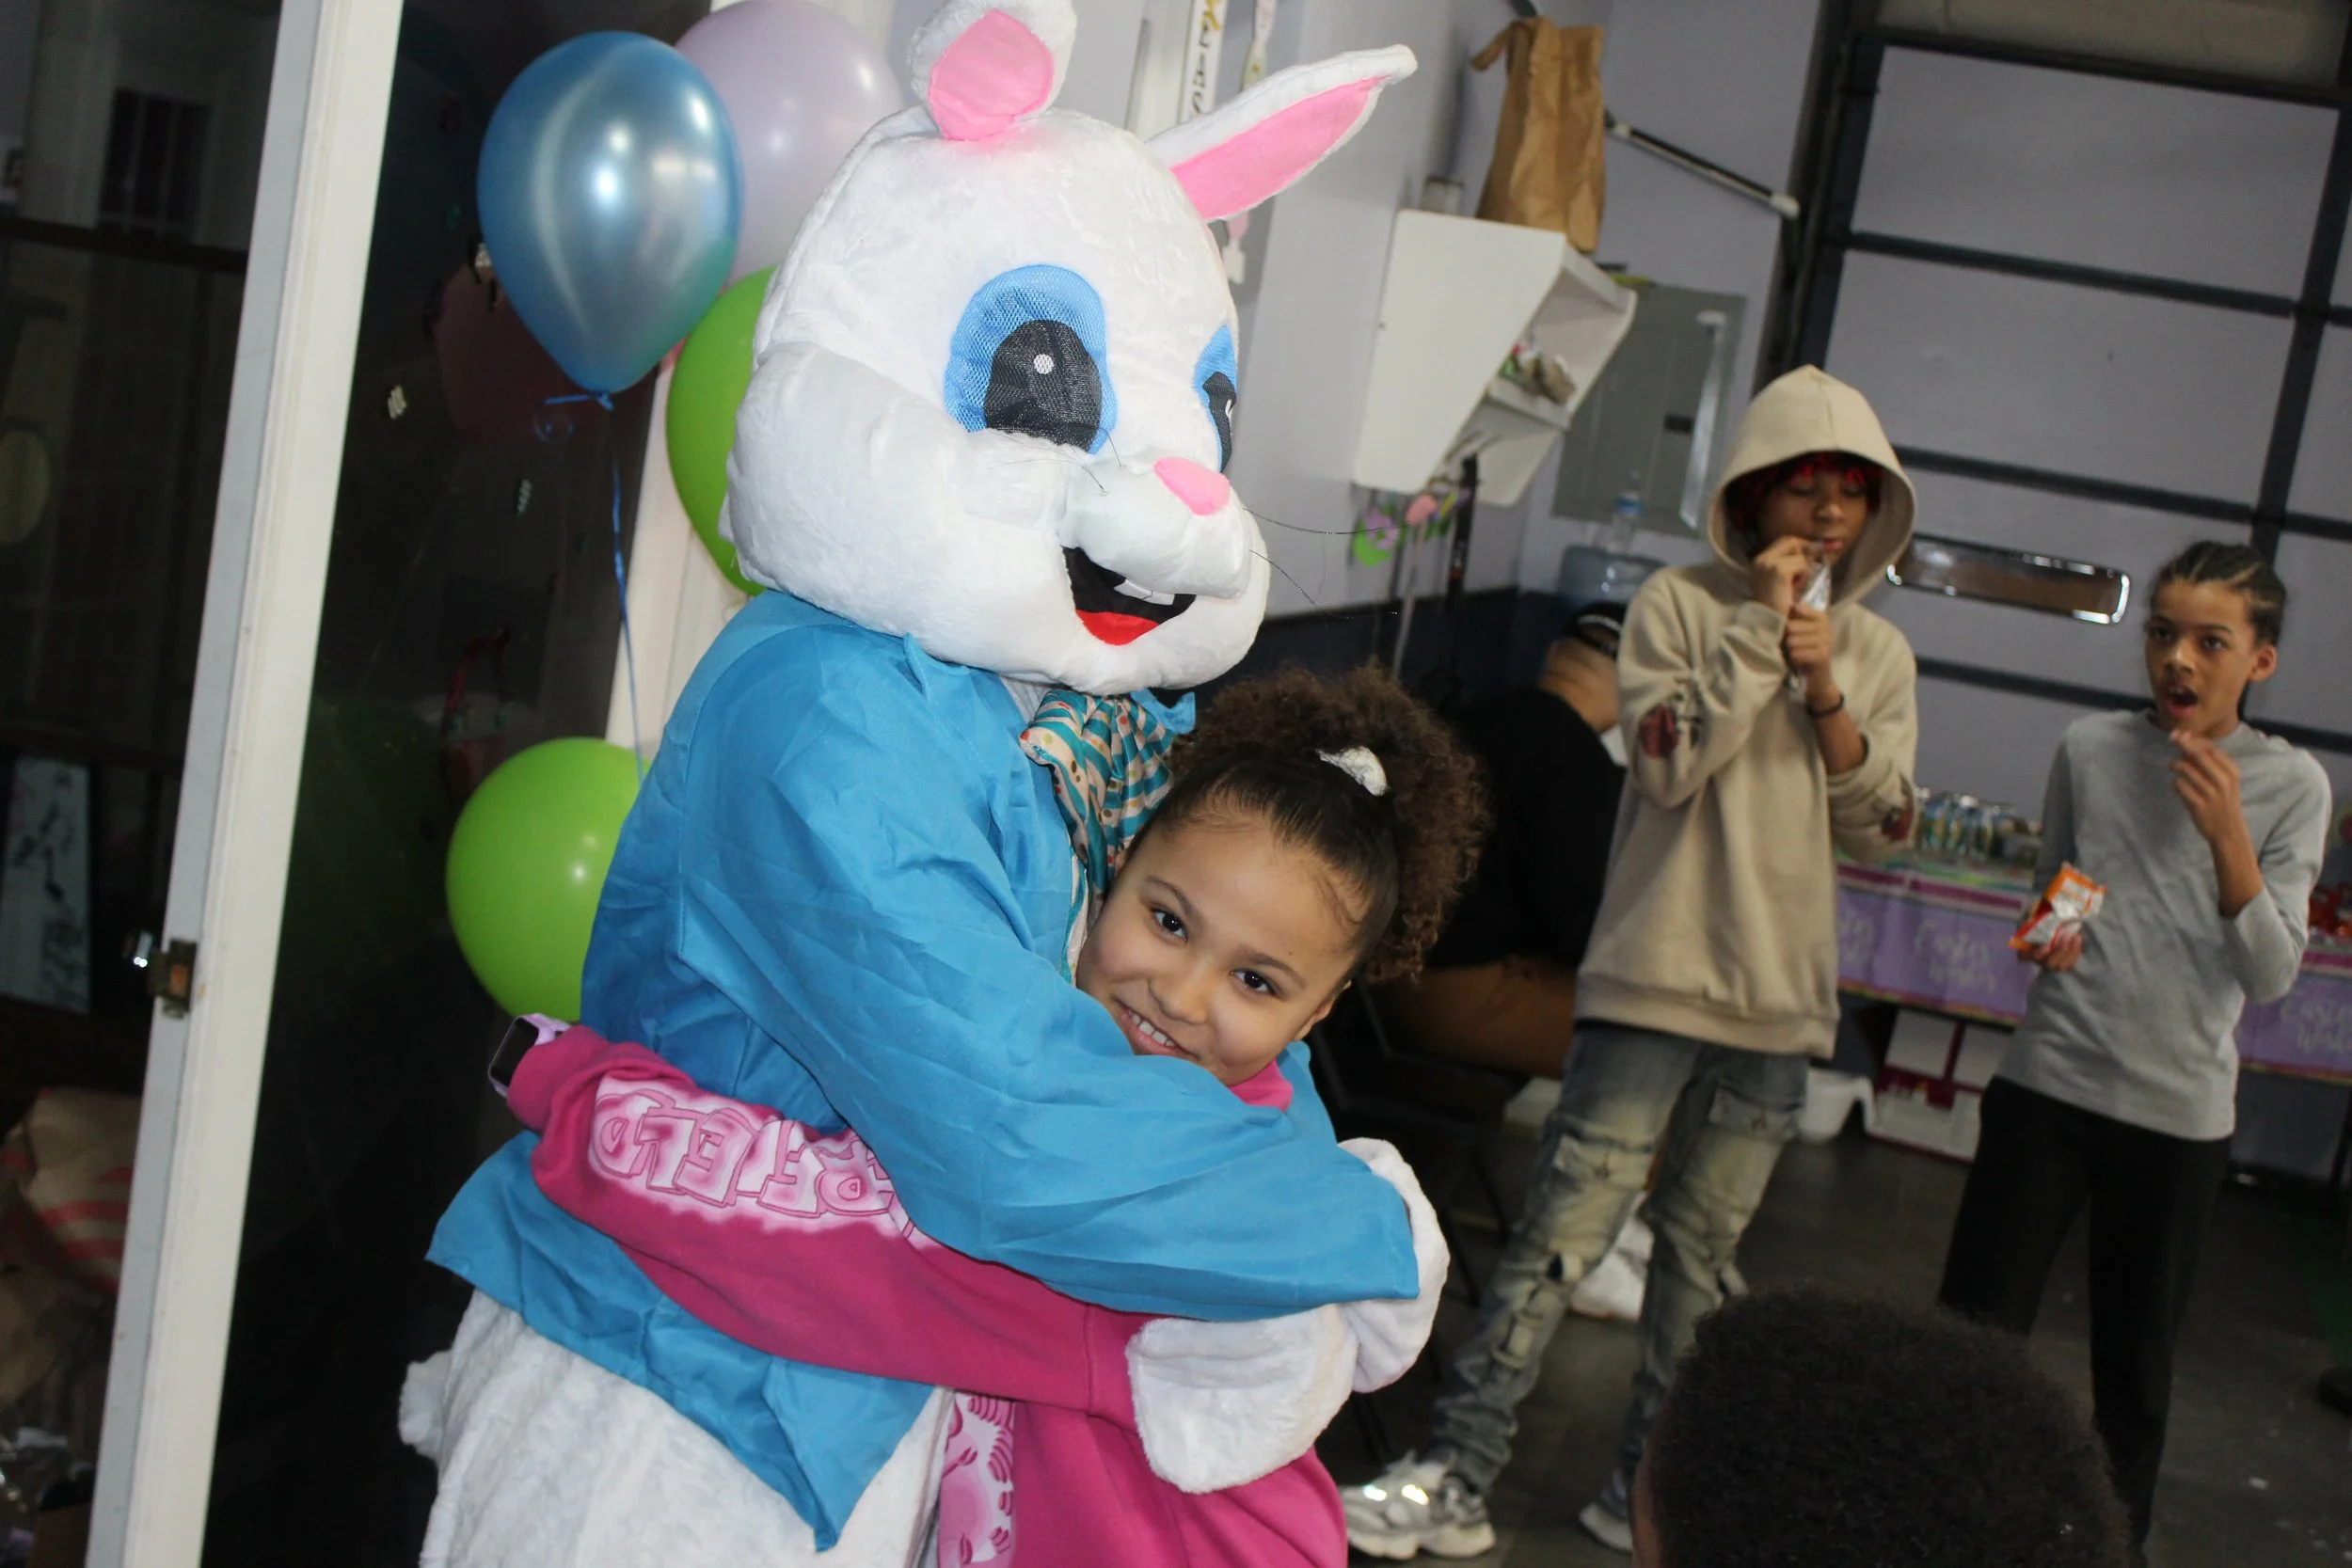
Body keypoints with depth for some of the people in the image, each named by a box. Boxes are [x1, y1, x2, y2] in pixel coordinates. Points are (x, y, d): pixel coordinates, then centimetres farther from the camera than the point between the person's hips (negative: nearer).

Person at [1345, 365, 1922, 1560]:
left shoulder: (1878, 653, 11)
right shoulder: (1680, 604, -2)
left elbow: (1880, 828, 3)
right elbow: (1669, 762, -14)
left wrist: (1824, 687, -9)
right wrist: (1761, 627, -14)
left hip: (1778, 1007, 5)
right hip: (1660, 976, -4)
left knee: (1703, 1251, 12)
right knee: (1564, 1229, -8)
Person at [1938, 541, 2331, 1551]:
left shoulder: (2291, 786, -2)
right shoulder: (2090, 749, 1)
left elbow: (2271, 979, -6)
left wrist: (2228, 840, -19)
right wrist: (2047, 938, -8)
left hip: (2180, 1116, 0)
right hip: (2049, 1086, 1)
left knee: (2136, 1366, 10)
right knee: (1975, 1333, 0)